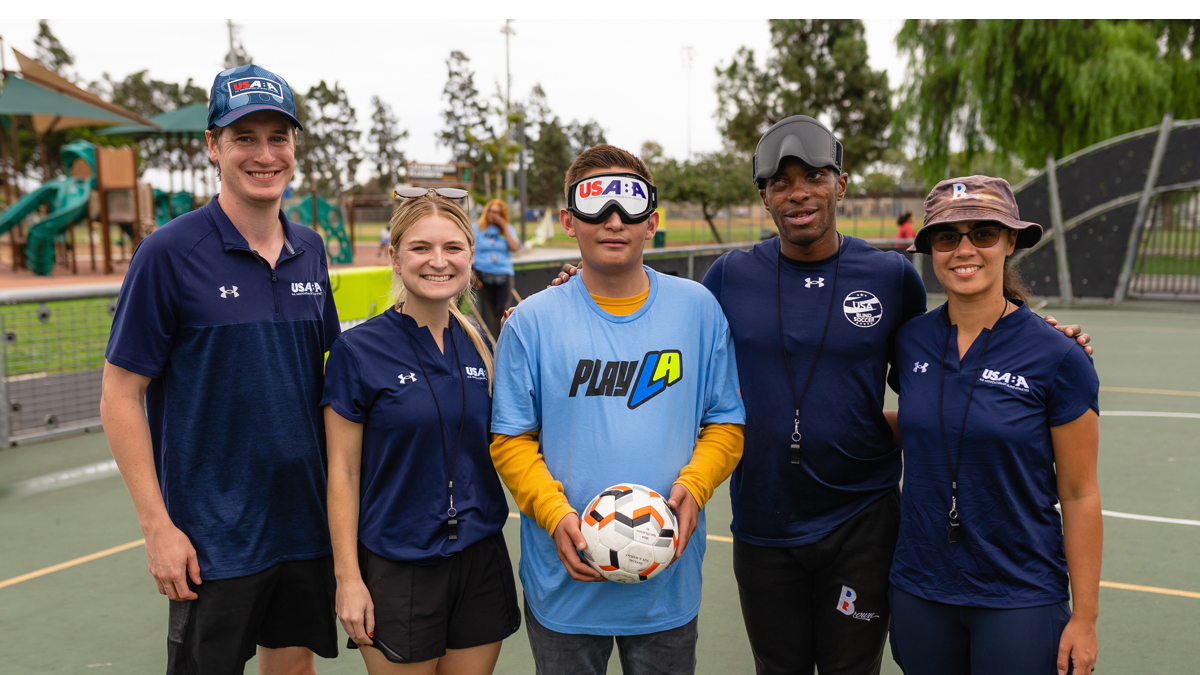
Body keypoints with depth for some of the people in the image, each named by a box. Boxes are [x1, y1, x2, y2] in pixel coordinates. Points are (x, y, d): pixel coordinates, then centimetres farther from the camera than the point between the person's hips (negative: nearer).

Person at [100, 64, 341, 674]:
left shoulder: (310, 250, 4)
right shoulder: (169, 252, -12)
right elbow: (120, 396, -10)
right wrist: (157, 526, -13)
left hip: (306, 521, 5)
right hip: (213, 539, -5)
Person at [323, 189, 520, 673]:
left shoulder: (479, 346, 4)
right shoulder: (357, 350, -9)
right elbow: (343, 472, -7)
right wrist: (347, 578, -9)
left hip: (481, 560, 4)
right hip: (396, 569, -4)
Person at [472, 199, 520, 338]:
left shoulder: (507, 229, 9)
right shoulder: (477, 229, 5)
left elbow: (514, 247, -7)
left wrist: (504, 227, -7)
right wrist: (472, 276, -4)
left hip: (504, 275, 0)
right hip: (484, 275, 0)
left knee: (502, 310, -7)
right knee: (490, 310, 3)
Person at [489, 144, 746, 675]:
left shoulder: (697, 309, -1)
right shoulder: (532, 321, -6)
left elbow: (725, 423, 3)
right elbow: (511, 440, -4)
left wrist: (693, 487, -14)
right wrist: (555, 514, -18)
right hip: (565, 582, -1)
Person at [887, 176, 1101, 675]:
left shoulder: (1057, 358, -11)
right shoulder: (909, 340, -2)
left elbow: (1079, 496, -7)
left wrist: (1085, 617, -6)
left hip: (1019, 597, -3)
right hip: (919, 590, 4)